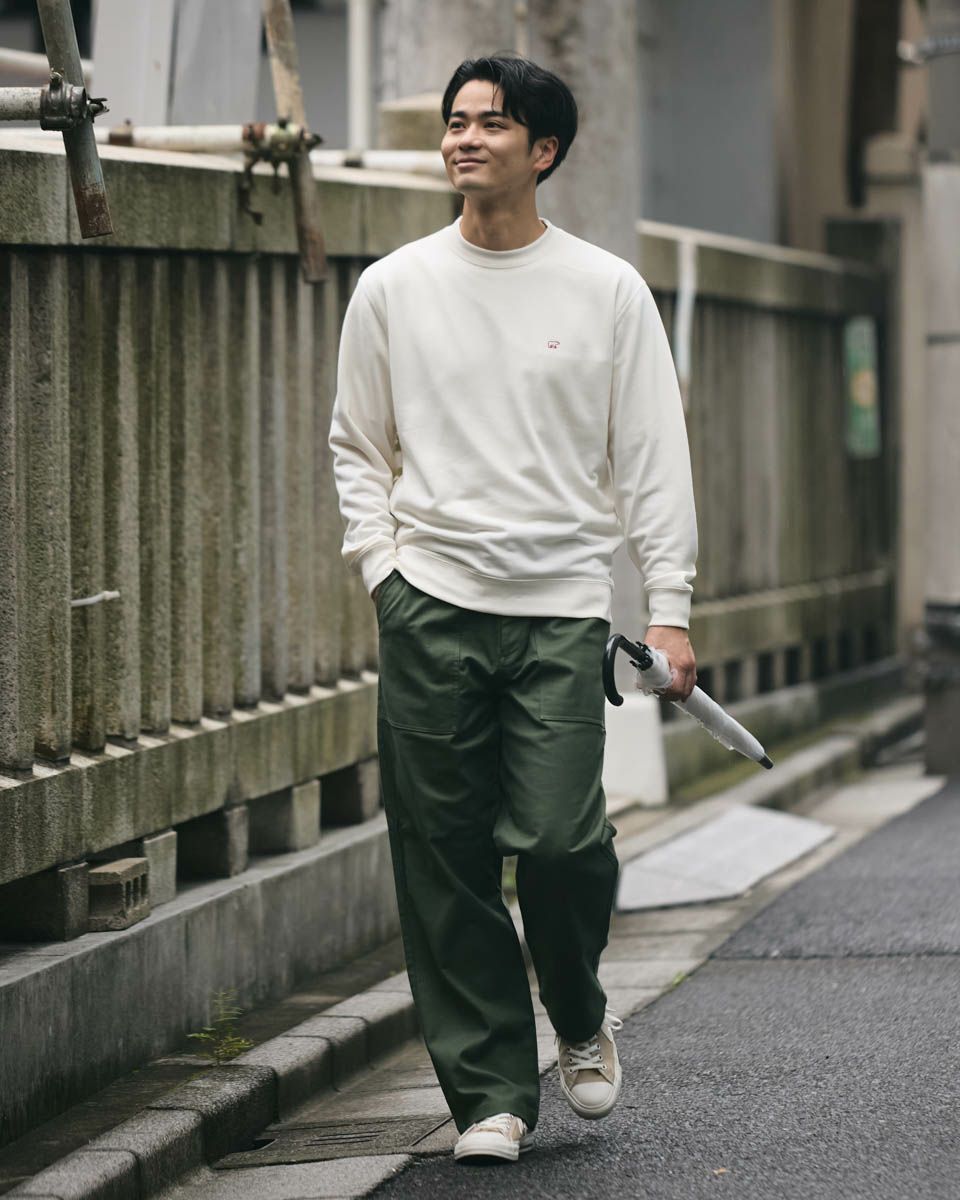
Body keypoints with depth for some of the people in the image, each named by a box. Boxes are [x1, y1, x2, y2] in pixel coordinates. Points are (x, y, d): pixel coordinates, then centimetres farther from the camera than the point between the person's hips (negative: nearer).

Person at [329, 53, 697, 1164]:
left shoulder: (608, 291, 5)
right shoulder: (393, 289, 8)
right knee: (446, 863, -1)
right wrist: (381, 563, 1)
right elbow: (357, 446, 15)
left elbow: (652, 457, 5)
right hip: (430, 609, 2)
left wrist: (670, 604, -1)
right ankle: (491, 1093, 9)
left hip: (564, 607, -2)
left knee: (559, 840, -13)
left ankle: (579, 1016, 18)